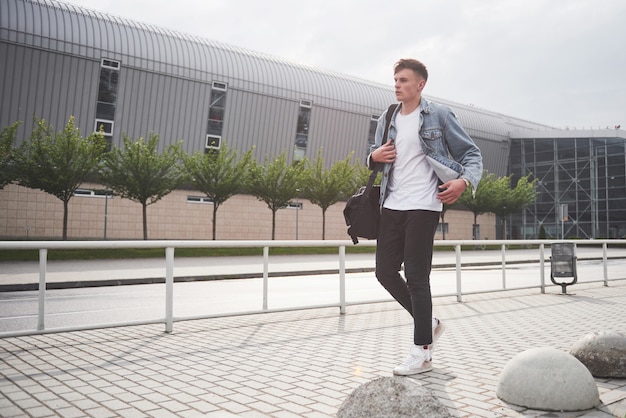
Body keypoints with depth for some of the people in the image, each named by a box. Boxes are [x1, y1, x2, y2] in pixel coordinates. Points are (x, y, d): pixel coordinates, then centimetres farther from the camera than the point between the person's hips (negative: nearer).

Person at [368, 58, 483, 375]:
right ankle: (428, 322, 27)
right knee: (385, 271, 7)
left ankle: (422, 353, 6)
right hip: (392, 206, 6)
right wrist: (374, 156, -1)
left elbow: (471, 153, 0)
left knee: (416, 278, -5)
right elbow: (376, 161, 23)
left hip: (422, 207, -6)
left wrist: (465, 181, -20)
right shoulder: (386, 120, 15)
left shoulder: (439, 115, -1)